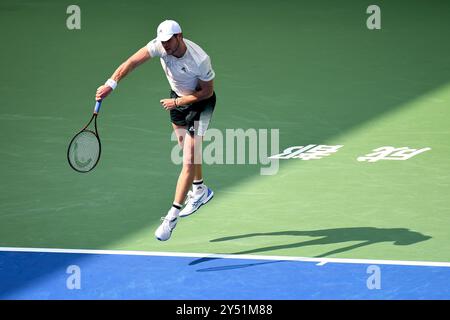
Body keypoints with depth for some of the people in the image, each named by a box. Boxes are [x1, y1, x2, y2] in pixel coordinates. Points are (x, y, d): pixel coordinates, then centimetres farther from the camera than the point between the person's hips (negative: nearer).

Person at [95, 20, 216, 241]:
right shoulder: (159, 46, -22)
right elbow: (132, 62, -29)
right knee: (188, 150, 21)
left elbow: (207, 91, -20)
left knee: (189, 159, -12)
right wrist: (111, 84, -42)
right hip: (177, 98, 6)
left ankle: (172, 216, -10)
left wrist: (177, 102, -20)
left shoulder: (199, 60, -34)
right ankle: (200, 191, 46)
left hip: (200, 102, -6)